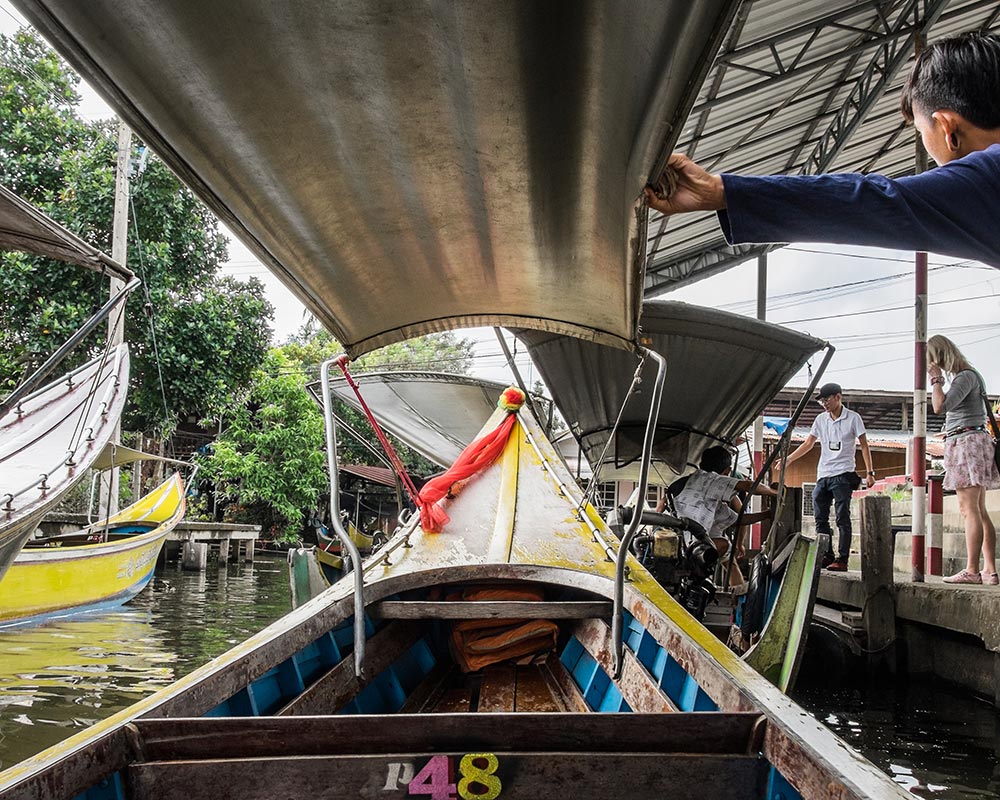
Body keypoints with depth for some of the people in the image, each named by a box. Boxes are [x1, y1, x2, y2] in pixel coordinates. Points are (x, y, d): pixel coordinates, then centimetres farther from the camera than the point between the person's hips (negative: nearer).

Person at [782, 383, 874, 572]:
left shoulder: (853, 418, -1)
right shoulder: (821, 419, 12)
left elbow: (864, 446, 0)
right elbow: (808, 444, 19)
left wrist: (870, 472, -7)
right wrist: (789, 459, 11)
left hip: (843, 475, -6)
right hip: (823, 476, 6)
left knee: (843, 518, -8)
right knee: (820, 518, 3)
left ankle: (842, 560, -9)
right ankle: (827, 556, 10)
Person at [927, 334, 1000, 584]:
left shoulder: (966, 376, -10)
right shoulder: (962, 377, 20)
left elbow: (940, 406, -19)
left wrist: (936, 379, -10)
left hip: (967, 441, -10)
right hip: (967, 443, 10)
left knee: (969, 509, -13)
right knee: (979, 511, 6)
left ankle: (971, 570, -15)